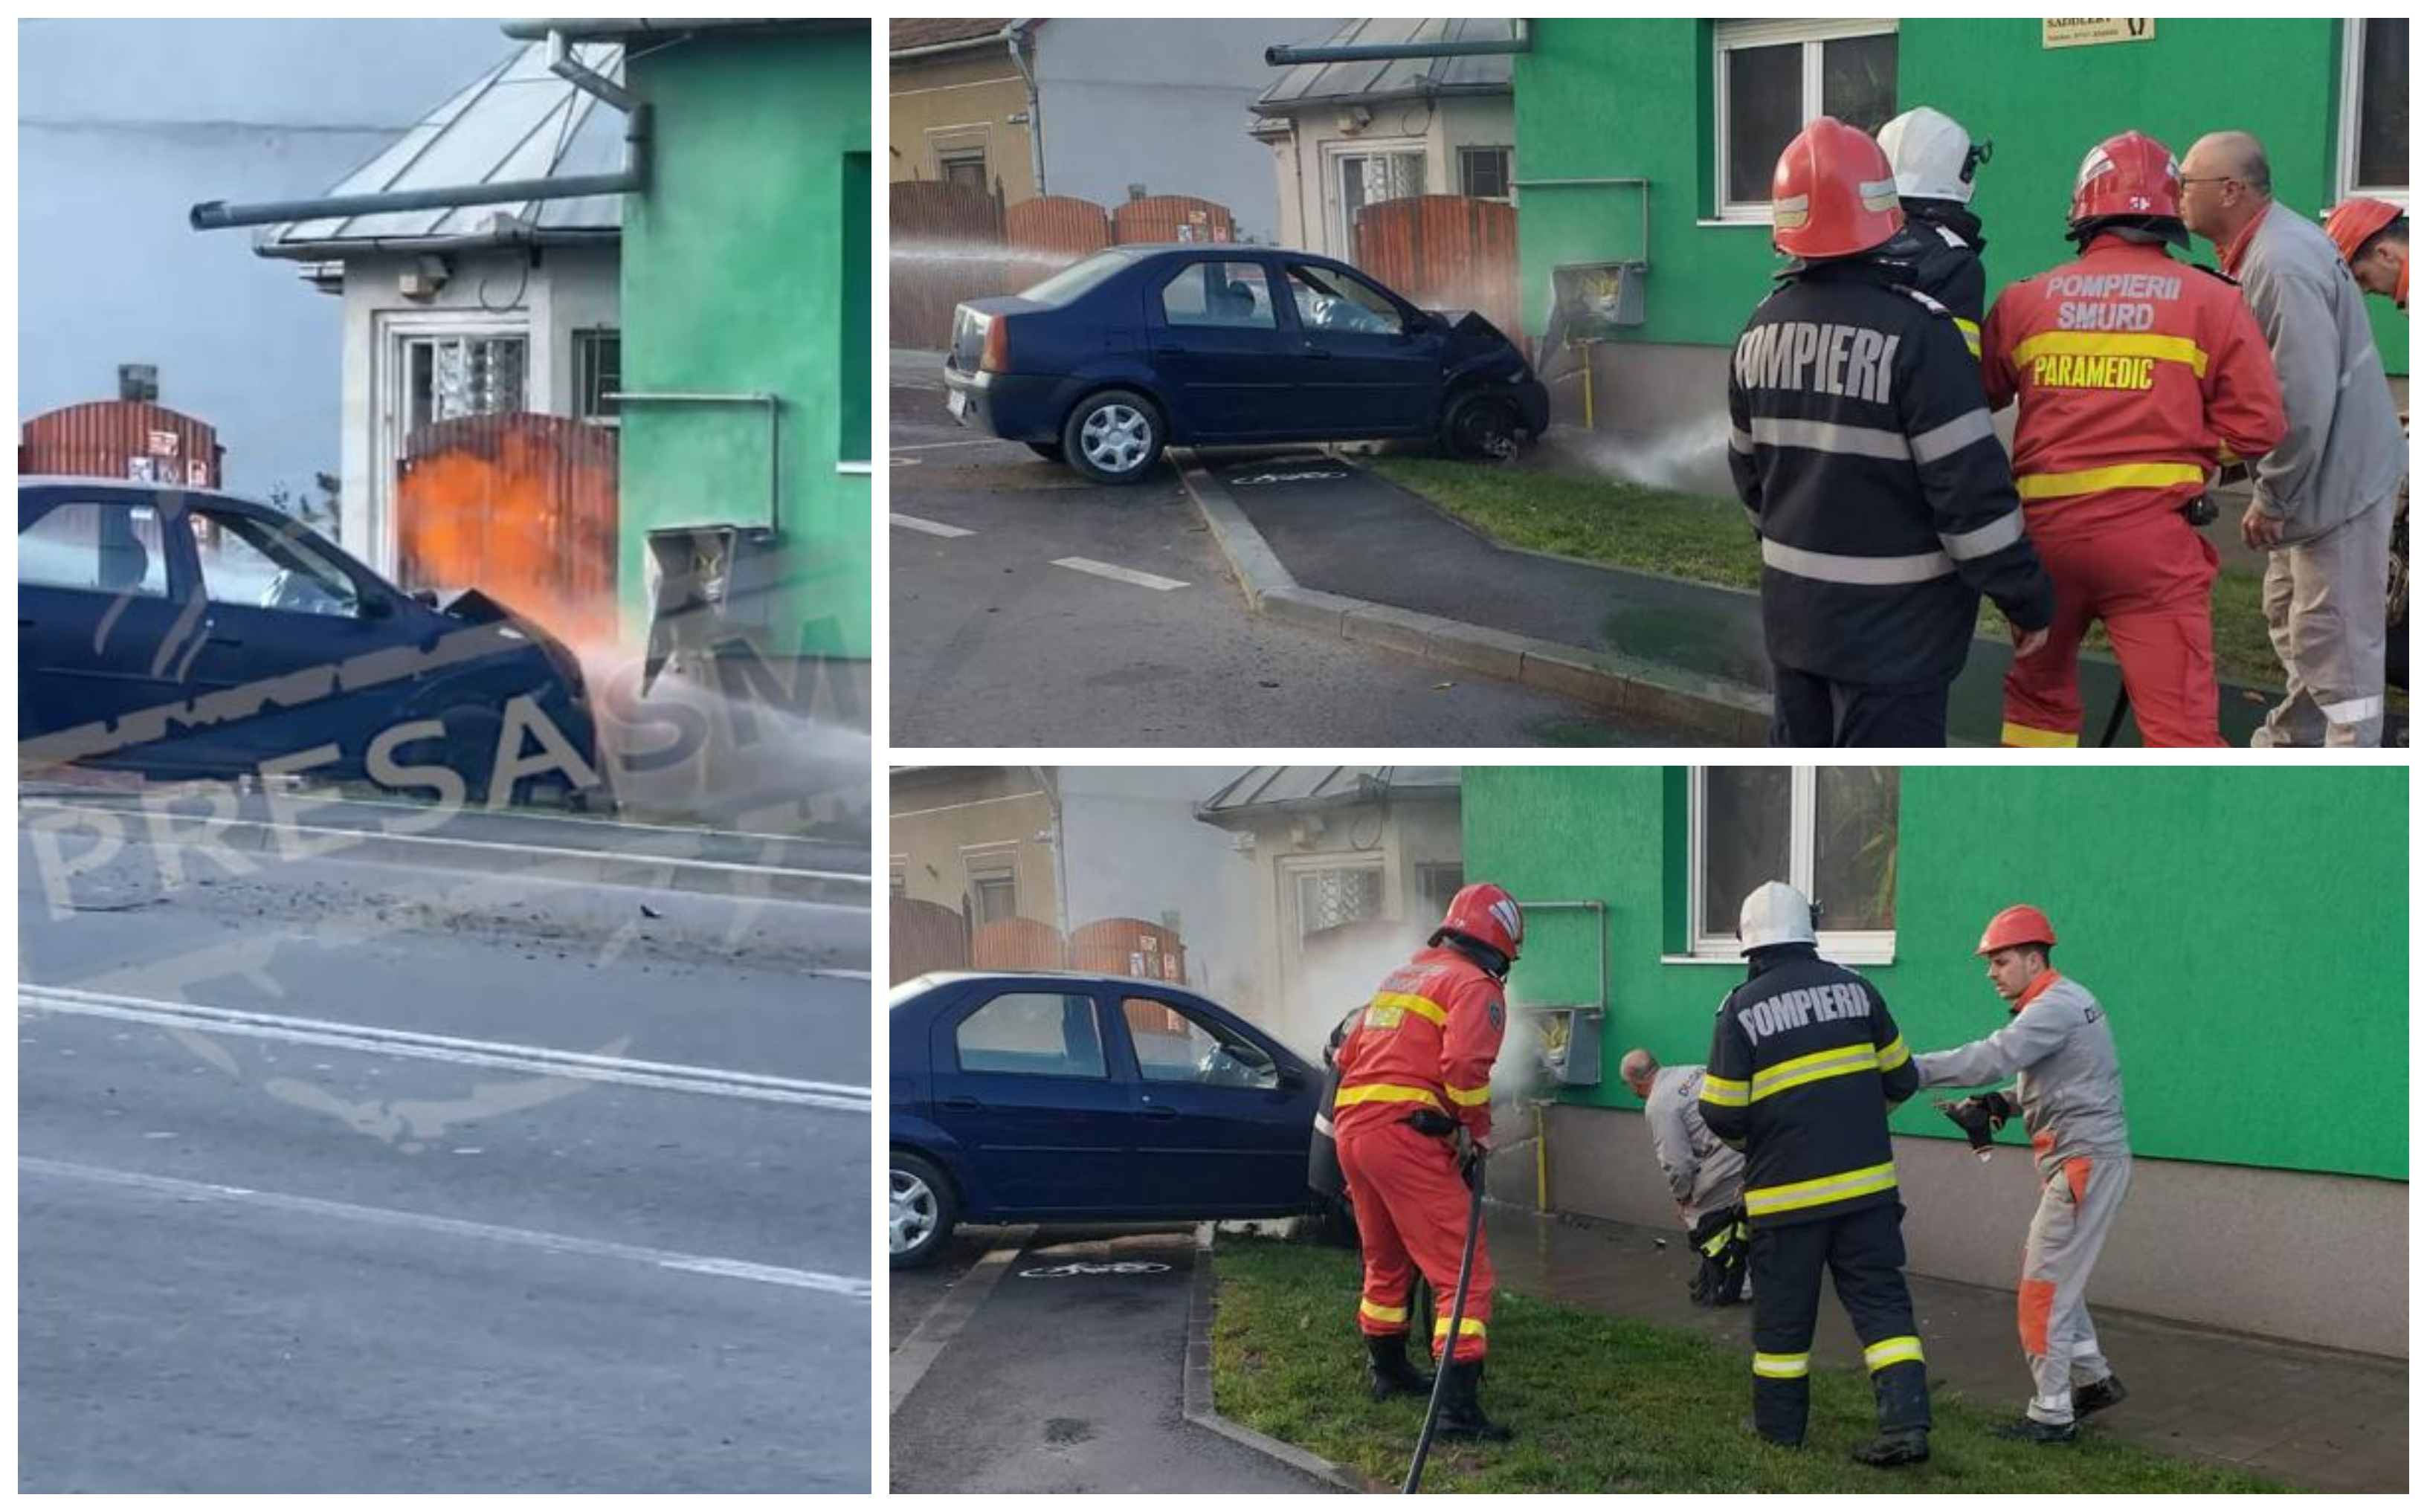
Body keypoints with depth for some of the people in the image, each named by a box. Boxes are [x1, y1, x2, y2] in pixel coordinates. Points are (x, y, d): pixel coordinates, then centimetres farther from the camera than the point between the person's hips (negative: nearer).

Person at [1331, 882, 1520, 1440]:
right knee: (1462, 1270, -8)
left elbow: (1350, 1054, 25)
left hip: (1350, 1125, 9)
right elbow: (1464, 1063, -18)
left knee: (1386, 1258, 27)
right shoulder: (1474, 985, -3)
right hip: (1406, 1136, -9)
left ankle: (1386, 1368, 43)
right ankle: (1458, 1406, -16)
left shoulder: (1403, 976, 23)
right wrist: (1480, 1130, -5)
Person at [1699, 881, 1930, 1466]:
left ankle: (1780, 1422, 22)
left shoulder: (1742, 1009, -9)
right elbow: (1901, 1080, 9)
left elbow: (1723, 1115, -7)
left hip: (1785, 1189, -2)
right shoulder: (1855, 989, 0)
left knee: (1783, 1310, 12)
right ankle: (1906, 1421, -6)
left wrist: (1746, 1137, 16)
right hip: (1866, 1183, 2)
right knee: (1881, 1300, 5)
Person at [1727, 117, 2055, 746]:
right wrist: (2029, 599, -8)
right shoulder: (1914, 333, -19)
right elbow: (1972, 489, -19)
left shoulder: (1761, 333, 4)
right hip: (1895, 624, -7)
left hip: (1791, 605, 7)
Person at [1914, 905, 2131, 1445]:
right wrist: (2002, 1103, 3)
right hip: (2080, 1161, 10)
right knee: (2053, 1273, 18)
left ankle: (2052, 1415, -2)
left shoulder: (2056, 1006, -17)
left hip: (2086, 1161, -10)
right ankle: (2092, 1378, 25)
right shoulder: (2059, 1004, 15)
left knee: (2044, 1287, -7)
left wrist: (1913, 1069, -29)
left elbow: (1991, 1059, -28)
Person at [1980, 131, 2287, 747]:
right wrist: (2179, 444, 13)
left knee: (2038, 691, 24)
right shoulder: (2211, 301, 0)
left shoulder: (2026, 300, 6)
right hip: (2152, 531, -3)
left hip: (2047, 525, 3)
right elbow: (2257, 425, -3)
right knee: (2181, 724, -2)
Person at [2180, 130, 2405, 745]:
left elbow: (2305, 398, -29)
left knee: (2336, 643, -6)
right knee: (2291, 617, 24)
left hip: (2337, 478, -11)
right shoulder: (2261, 248, 8)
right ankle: (2291, 743, 40)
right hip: (2311, 474, 11)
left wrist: (2271, 500, -21)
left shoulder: (2283, 265, -26)